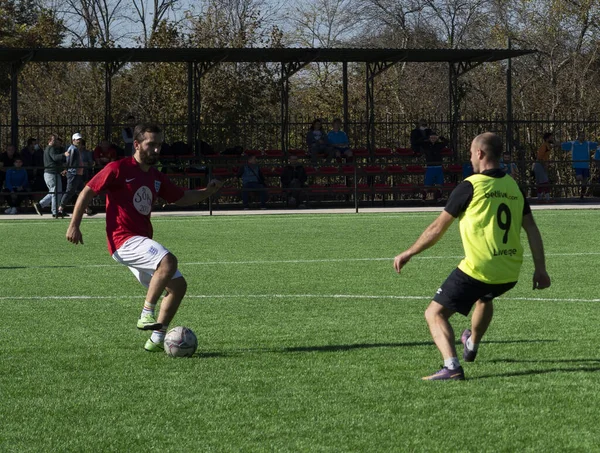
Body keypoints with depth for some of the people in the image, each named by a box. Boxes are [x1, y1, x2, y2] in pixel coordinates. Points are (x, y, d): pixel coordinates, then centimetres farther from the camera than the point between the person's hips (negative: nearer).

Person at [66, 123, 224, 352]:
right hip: (123, 240, -9)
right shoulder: (118, 169, -7)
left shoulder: (156, 177, 16)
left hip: (142, 243, 9)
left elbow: (182, 198, 25)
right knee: (168, 261, -30)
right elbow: (87, 191, -4)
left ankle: (157, 339, 9)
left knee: (178, 285, 5)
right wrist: (74, 225, -10)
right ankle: (147, 315, -23)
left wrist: (207, 191, 8)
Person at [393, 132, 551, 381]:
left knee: (435, 314, 1)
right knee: (485, 298, 39)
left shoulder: (470, 186, -8)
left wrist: (408, 254, 6)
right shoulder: (513, 187, 8)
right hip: (510, 273, 7)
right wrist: (540, 269, 15)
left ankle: (452, 366, -19)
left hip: (478, 269, -7)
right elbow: (532, 230, 9)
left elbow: (437, 229, -4)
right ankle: (472, 346, 58)